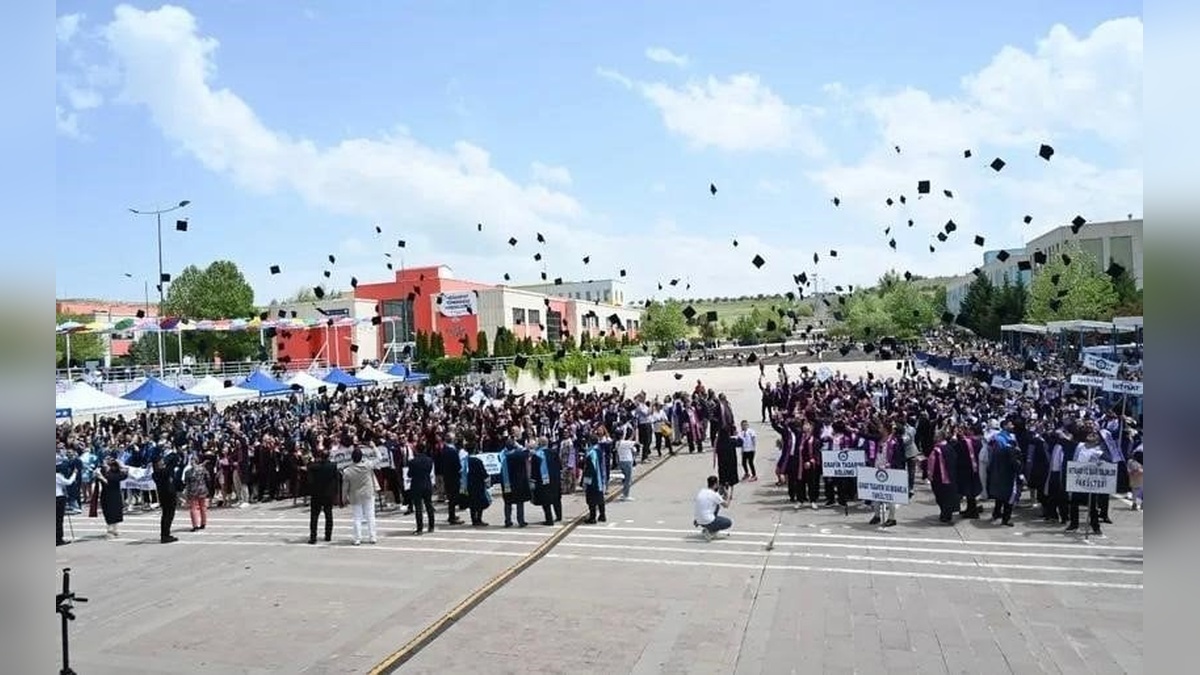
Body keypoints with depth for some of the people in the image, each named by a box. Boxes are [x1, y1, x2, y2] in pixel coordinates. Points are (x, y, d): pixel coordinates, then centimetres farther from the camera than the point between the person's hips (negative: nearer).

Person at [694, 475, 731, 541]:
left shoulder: (701, 490, 4)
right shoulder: (714, 494, -15)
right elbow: (725, 505, 1)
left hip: (699, 520, 7)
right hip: (707, 522, -7)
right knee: (729, 523, 12)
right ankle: (710, 531, -3)